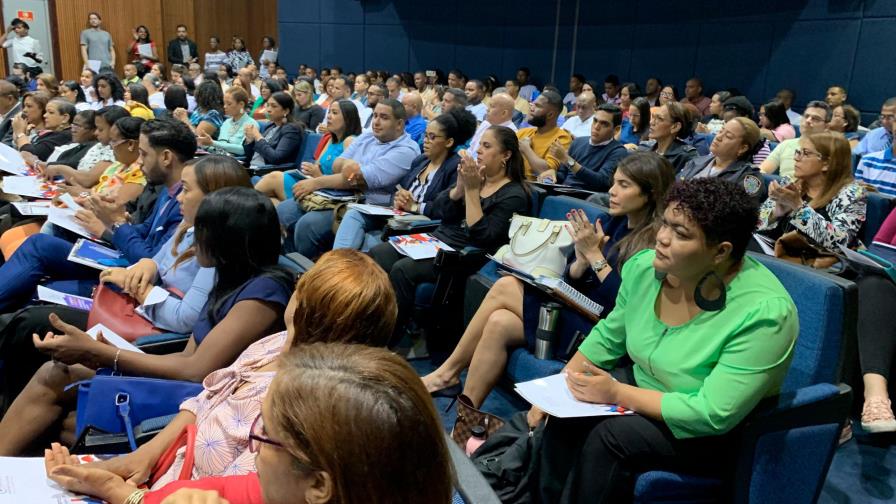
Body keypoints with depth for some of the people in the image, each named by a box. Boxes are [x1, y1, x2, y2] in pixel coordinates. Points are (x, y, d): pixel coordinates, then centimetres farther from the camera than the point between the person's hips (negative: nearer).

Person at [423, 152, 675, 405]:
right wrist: (583, 259, -13)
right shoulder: (615, 222, 10)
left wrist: (594, 255, -17)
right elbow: (570, 277, 9)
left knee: (504, 289, -14)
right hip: (576, 310, 7)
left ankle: (449, 371, 0)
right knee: (499, 323, -16)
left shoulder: (658, 240, -13)